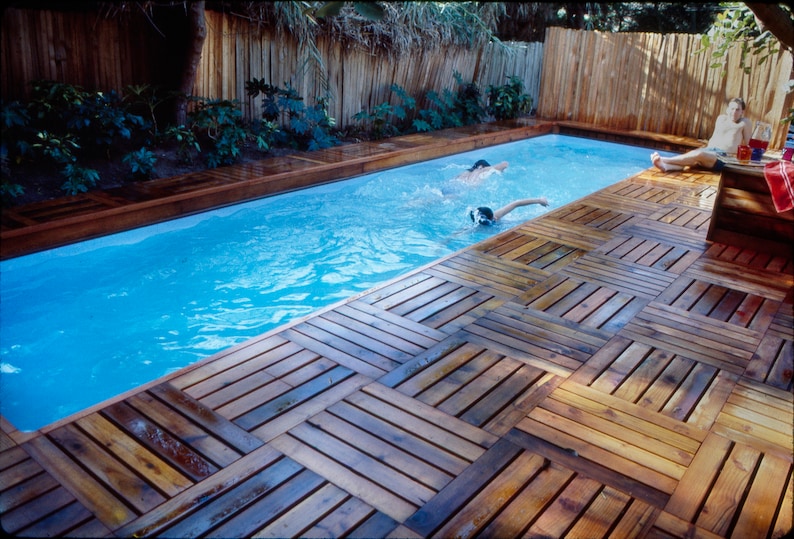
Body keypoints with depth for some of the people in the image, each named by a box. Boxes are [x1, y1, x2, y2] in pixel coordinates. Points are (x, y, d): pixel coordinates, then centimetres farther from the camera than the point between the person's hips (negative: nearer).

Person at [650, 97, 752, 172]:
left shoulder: (745, 123, 9)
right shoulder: (721, 118, 23)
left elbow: (747, 145, 11)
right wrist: (706, 150, 15)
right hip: (709, 151, 5)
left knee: (698, 155, -35)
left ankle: (663, 160, -46)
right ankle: (666, 166, -60)